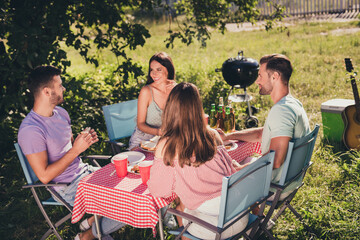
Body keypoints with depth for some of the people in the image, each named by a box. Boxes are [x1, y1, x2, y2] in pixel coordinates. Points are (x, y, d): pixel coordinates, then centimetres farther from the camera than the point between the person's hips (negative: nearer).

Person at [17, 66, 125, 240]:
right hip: (68, 187, -9)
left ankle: (92, 221, 16)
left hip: (83, 170, 9)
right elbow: (44, 176, -23)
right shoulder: (30, 130, -23)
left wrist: (84, 141, -5)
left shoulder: (61, 112, 4)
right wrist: (76, 150, -24)